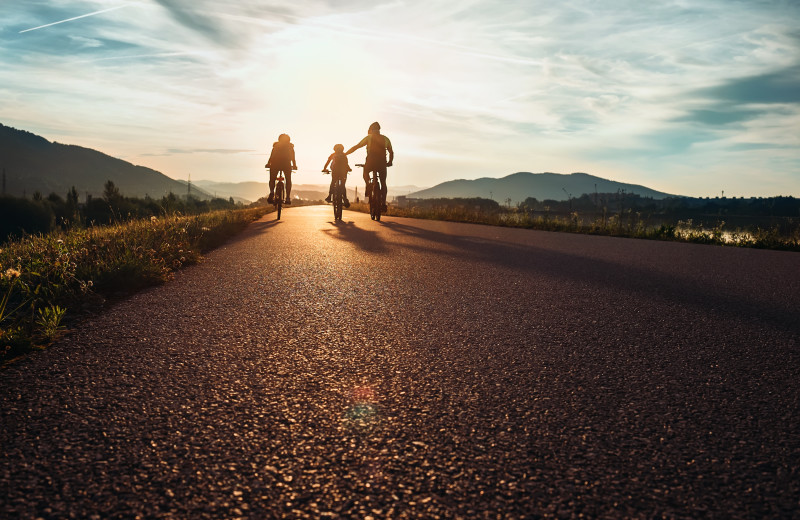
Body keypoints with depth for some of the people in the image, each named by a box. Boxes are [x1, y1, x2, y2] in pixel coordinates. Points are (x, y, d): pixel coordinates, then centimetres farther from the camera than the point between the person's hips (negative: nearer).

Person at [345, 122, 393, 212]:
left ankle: (368, 186, 7)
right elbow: (391, 152, 16)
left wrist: (344, 153, 16)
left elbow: (356, 147, 8)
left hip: (371, 161, -1)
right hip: (382, 163, 2)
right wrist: (390, 162, 33)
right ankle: (383, 204, 2)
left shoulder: (369, 137, 8)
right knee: (383, 183, 12)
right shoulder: (386, 139, 14)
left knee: (365, 172, 32)